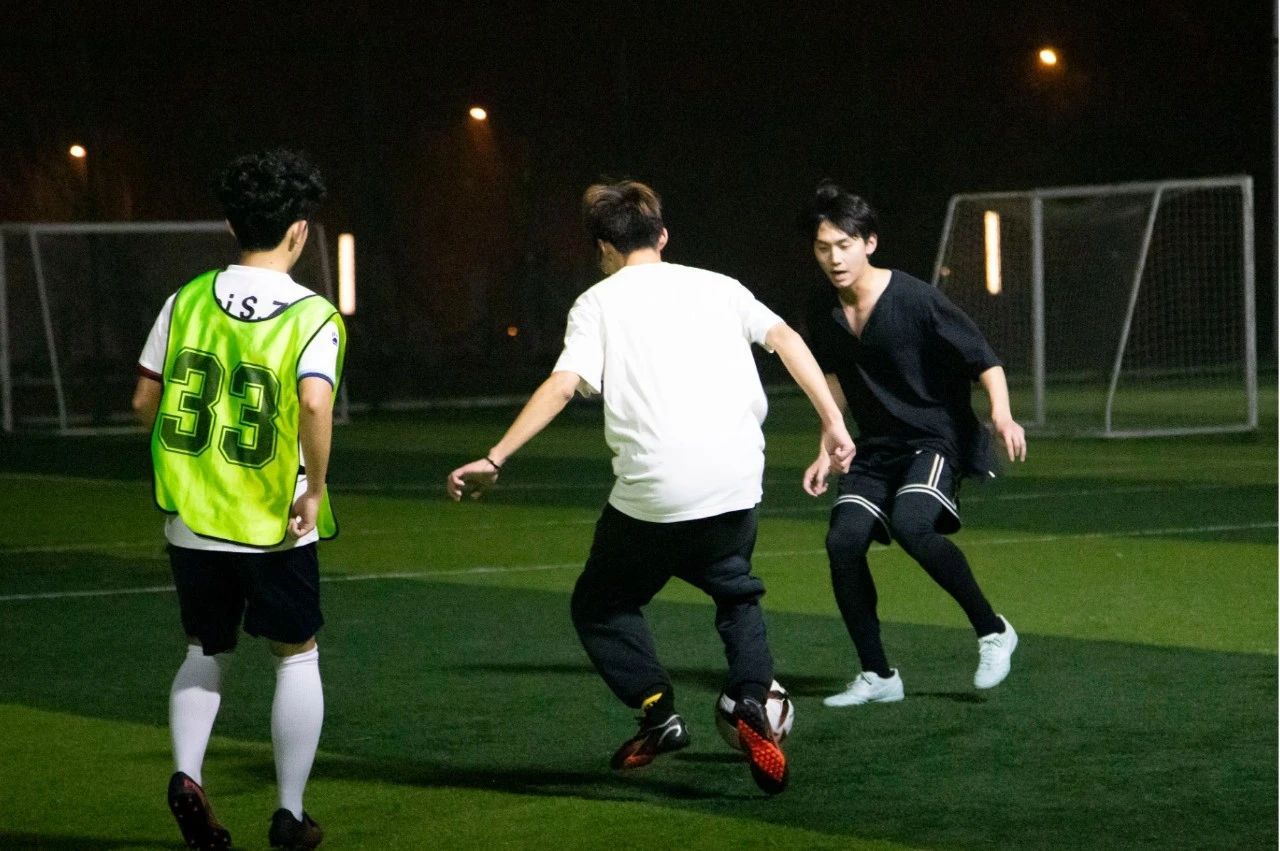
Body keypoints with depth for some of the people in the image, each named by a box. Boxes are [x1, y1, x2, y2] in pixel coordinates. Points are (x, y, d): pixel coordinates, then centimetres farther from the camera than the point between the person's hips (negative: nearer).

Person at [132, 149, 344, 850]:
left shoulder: (188, 301, 1)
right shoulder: (313, 317, -10)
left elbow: (145, 402, 4)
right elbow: (315, 404, -27)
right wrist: (316, 487, -15)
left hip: (192, 521, 3)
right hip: (274, 525, -3)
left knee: (206, 653, 20)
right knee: (296, 656, 14)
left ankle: (186, 773, -3)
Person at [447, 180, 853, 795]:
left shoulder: (598, 302, 7)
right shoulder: (716, 287, 17)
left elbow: (562, 386, -7)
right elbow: (785, 338, 6)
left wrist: (493, 459, -9)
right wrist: (832, 421, 8)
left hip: (652, 491, -3)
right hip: (733, 483, 3)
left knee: (600, 607, 19)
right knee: (735, 593, 28)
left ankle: (658, 712, 0)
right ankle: (752, 703, 3)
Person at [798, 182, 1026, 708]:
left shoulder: (914, 299, -19)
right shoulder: (825, 316, -1)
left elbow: (984, 361, -16)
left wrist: (1001, 413, -32)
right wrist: (829, 450, 13)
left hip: (938, 437, -6)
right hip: (878, 447, 6)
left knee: (910, 523, -31)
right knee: (843, 540, -13)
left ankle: (992, 631, -12)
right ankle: (878, 677, 1)